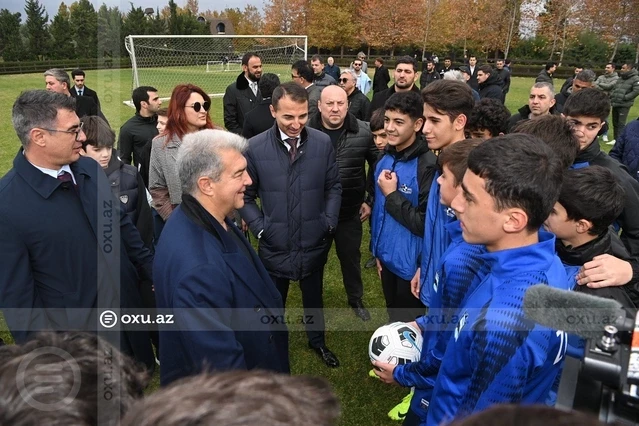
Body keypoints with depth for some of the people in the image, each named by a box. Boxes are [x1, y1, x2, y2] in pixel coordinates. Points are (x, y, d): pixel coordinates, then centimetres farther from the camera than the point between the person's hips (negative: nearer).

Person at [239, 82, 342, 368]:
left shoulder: (323, 143, -9)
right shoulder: (254, 148, -14)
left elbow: (334, 187, 2)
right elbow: (245, 196, -4)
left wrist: (329, 223, -5)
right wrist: (260, 229, -11)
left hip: (314, 242, 2)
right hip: (275, 245, -1)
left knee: (314, 298, 24)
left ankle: (317, 341, 50)